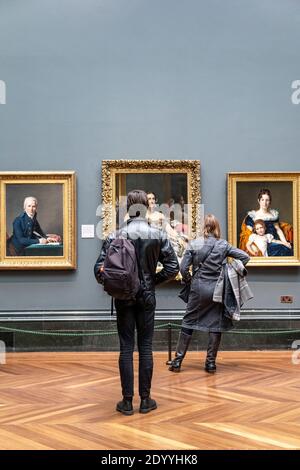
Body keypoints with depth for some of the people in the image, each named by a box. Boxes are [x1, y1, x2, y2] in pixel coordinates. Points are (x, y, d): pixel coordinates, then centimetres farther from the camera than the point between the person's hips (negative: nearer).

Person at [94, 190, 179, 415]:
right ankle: (145, 400, 13)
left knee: (126, 348, 5)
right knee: (146, 348, 7)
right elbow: (173, 267, -5)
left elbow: (100, 269, -10)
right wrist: (153, 280, 8)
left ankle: (127, 401, 10)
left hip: (123, 298, 0)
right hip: (147, 297, 1)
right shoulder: (158, 235, -4)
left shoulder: (116, 236, -7)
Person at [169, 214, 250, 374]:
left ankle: (178, 360, 10)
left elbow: (183, 267, -5)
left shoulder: (194, 244, -4)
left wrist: (188, 279, 13)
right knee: (215, 324, 9)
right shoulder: (224, 245, 0)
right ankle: (211, 362, 11)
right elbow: (245, 256, 0)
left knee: (188, 322, 9)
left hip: (198, 288, 0)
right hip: (217, 289, 1)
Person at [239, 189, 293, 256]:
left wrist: (285, 242, 4)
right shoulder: (252, 216, 7)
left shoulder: (274, 214, 21)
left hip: (276, 241, 4)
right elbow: (249, 234, 1)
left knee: (288, 248, -29)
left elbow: (278, 229, 21)